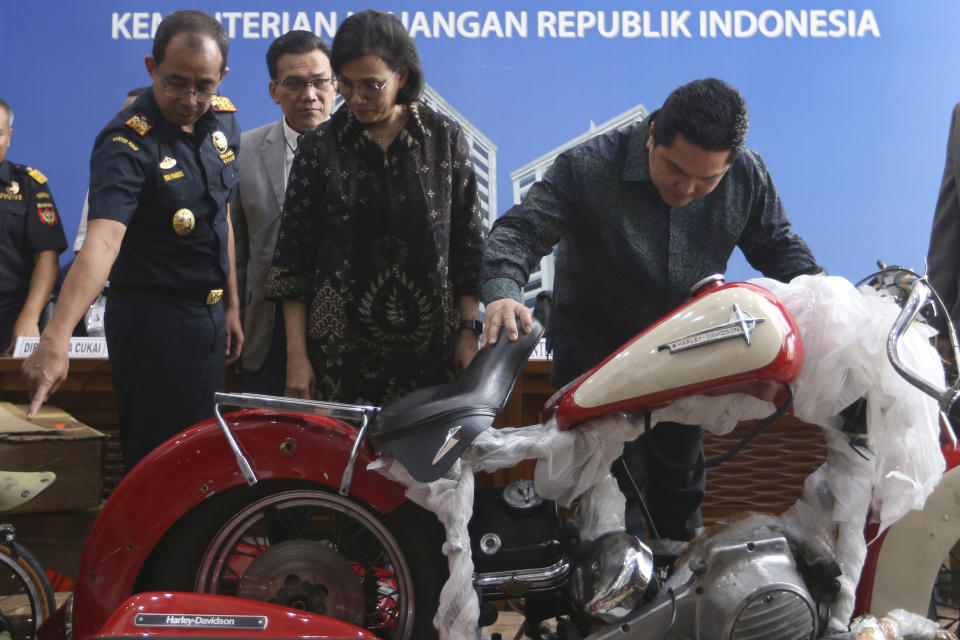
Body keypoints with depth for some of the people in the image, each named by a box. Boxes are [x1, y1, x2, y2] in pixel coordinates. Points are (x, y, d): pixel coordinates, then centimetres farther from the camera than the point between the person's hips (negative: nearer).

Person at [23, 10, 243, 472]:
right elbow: (102, 240, -35)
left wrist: (231, 306, 15)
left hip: (209, 316, 7)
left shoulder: (222, 120, 2)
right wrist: (55, 339, -47)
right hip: (153, 318, -7)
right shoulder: (128, 143, -20)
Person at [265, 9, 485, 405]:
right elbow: (292, 258, 2)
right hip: (341, 352, 0)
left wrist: (469, 333, 2)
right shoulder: (321, 146, 1)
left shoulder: (444, 139, 3)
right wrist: (296, 355, -2)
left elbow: (468, 245, 6)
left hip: (431, 348, 1)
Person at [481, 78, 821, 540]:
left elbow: (778, 245, 6)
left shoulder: (748, 176, -10)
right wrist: (501, 290, -44)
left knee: (680, 486, 21)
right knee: (619, 492, -6)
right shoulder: (589, 167, -23)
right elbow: (521, 229, -24)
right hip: (597, 359, -4)